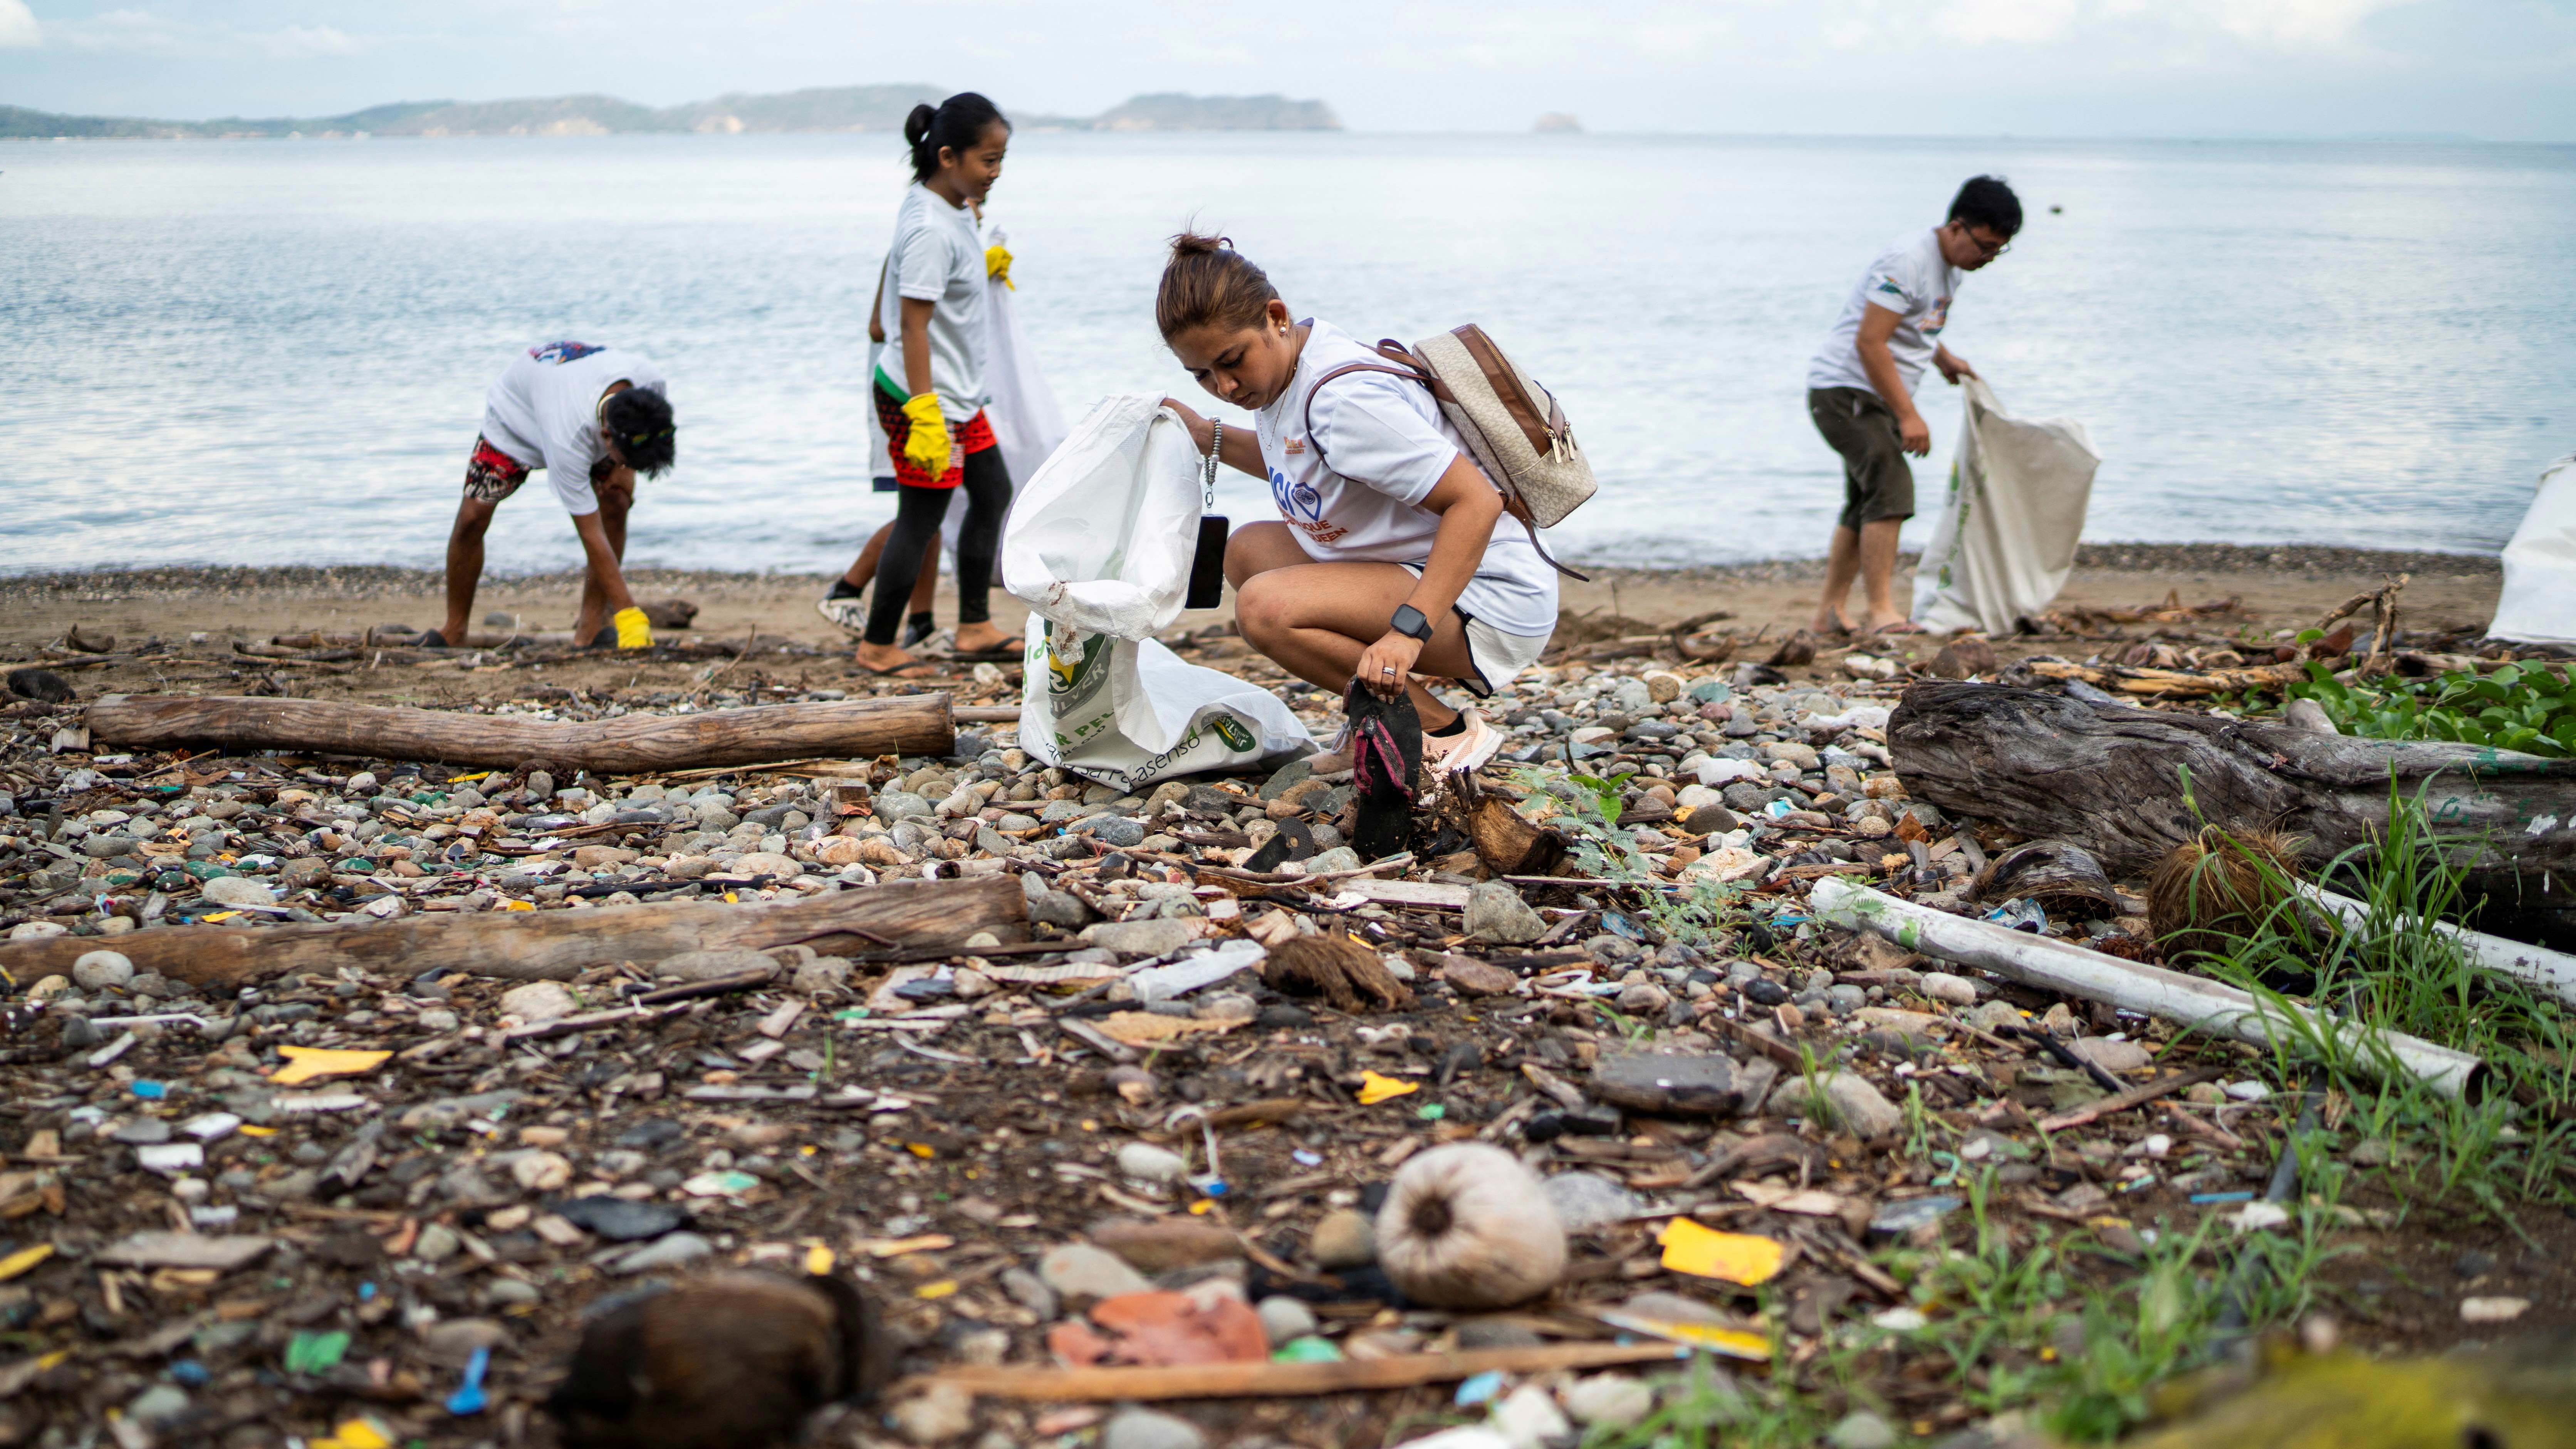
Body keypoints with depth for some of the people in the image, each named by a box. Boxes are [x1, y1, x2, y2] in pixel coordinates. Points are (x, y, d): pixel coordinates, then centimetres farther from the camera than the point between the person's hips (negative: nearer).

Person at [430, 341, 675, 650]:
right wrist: (628, 613, -40)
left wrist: (625, 469, -15)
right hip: (515, 416, -4)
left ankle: (591, 625, -9)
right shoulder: (567, 439, -48)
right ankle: (454, 631, 5)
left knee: (616, 503, -17)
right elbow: (591, 535, -41)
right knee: (472, 516, -13)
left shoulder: (651, 380, -36)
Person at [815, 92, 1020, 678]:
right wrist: (925, 414, -28)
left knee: (992, 493, 16)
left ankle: (975, 629, 23)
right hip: (925, 398, -11)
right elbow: (913, 326, -26)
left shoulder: (953, 207, 5)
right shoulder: (932, 230, -24)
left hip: (958, 393, 11)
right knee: (920, 519, -2)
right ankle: (878, 646, 10)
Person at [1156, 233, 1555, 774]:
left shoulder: (1344, 397, -25)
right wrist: (1211, 438, 16)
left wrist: (1407, 631, -36)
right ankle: (1385, 711, 9)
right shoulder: (1281, 364, 5)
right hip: (1418, 568, 10)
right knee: (1248, 549, 14)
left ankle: (1445, 733, -12)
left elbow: (1476, 501, -30)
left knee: (1266, 608, -24)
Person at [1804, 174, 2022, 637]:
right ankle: (1882, 613, -23)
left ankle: (1830, 613, 22)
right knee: (1891, 487, -21)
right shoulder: (1907, 261, -21)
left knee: (1867, 504, 14)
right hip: (1845, 389, -10)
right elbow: (1869, 342, -26)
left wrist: (1944, 359, 10)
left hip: (1875, 396, 10)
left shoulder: (1950, 267, 10)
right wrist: (1907, 416, -26)